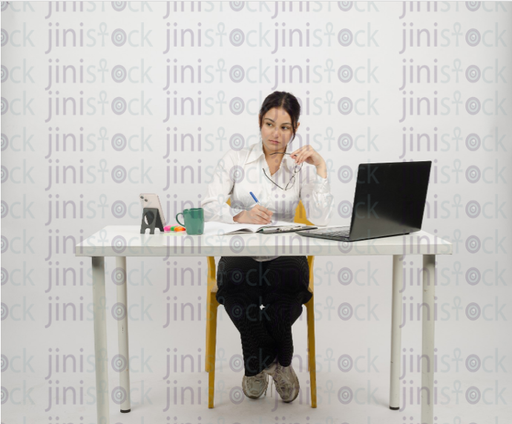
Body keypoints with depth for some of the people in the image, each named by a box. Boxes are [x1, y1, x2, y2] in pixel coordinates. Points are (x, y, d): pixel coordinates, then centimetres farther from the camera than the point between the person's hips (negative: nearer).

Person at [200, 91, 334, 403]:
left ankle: (258, 364, -4)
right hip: (240, 252, 0)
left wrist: (321, 168, -14)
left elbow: (321, 219, -7)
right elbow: (209, 206, -5)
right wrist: (241, 216, -25)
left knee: (291, 283, -34)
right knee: (234, 283, -35)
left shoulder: (302, 168, 8)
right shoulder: (236, 159, 7)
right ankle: (278, 363, -7)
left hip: (283, 256, 0)